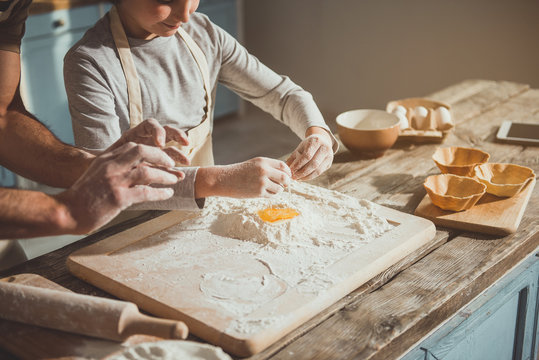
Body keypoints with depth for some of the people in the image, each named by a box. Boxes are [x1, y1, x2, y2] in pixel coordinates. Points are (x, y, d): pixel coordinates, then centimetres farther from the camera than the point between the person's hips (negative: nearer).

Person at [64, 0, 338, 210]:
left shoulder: (203, 34, 0)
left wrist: (317, 132, -16)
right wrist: (220, 181, -35)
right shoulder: (89, 63, -16)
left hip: (202, 211, 5)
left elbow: (283, 92, 6)